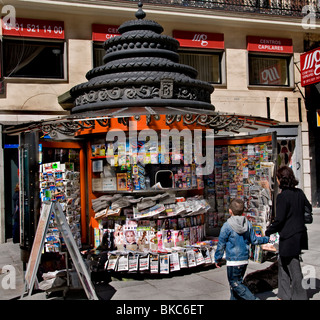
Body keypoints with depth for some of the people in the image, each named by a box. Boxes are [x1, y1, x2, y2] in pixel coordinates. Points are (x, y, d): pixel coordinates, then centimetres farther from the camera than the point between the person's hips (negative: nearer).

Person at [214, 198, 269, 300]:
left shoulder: (227, 226, -13)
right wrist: (266, 239, 28)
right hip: (245, 259, 7)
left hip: (233, 260, -7)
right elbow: (254, 240, 10)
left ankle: (253, 299, -8)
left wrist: (218, 259, 4)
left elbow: (221, 245, -7)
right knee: (237, 281, 18)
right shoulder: (248, 224, 2)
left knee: (234, 283, 0)